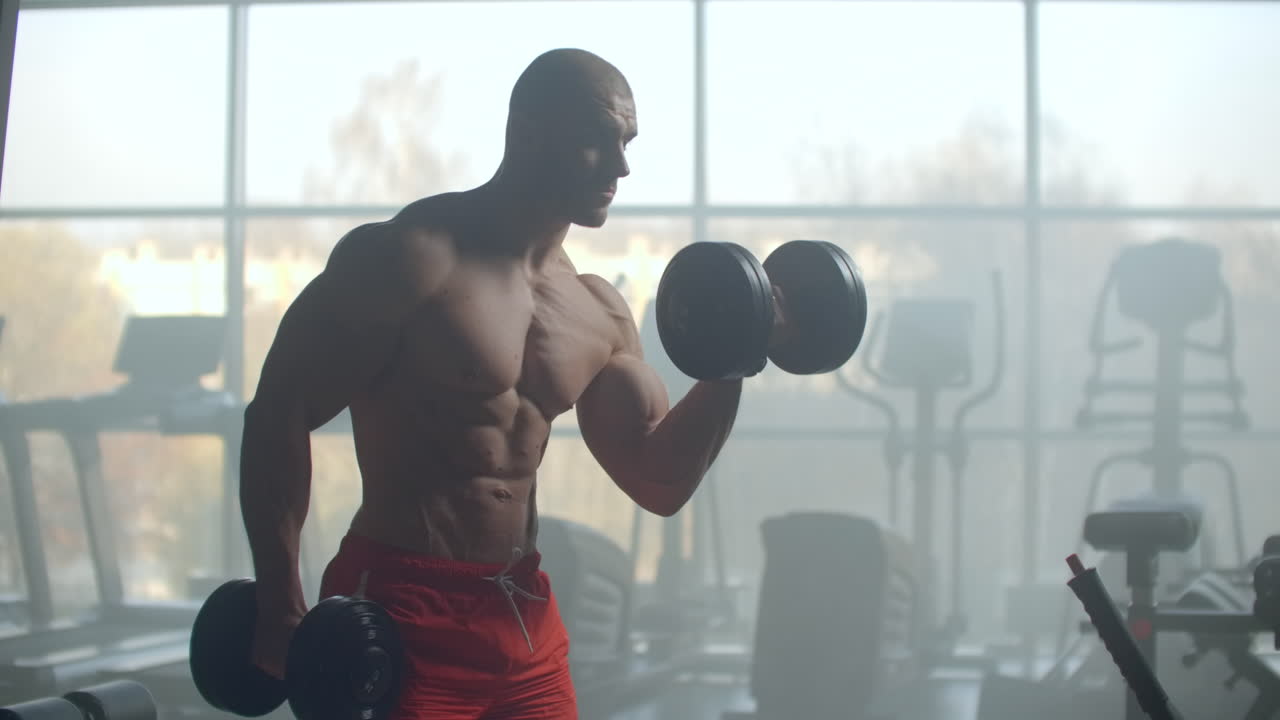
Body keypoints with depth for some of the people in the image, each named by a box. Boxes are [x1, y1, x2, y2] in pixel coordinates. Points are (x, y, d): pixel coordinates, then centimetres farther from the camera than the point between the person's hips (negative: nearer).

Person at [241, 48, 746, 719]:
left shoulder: (598, 311, 9)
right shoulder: (412, 257, -11)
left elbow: (659, 481, 13)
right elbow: (278, 413, -13)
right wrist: (280, 607, -18)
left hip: (525, 620, 7)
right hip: (400, 615, -7)